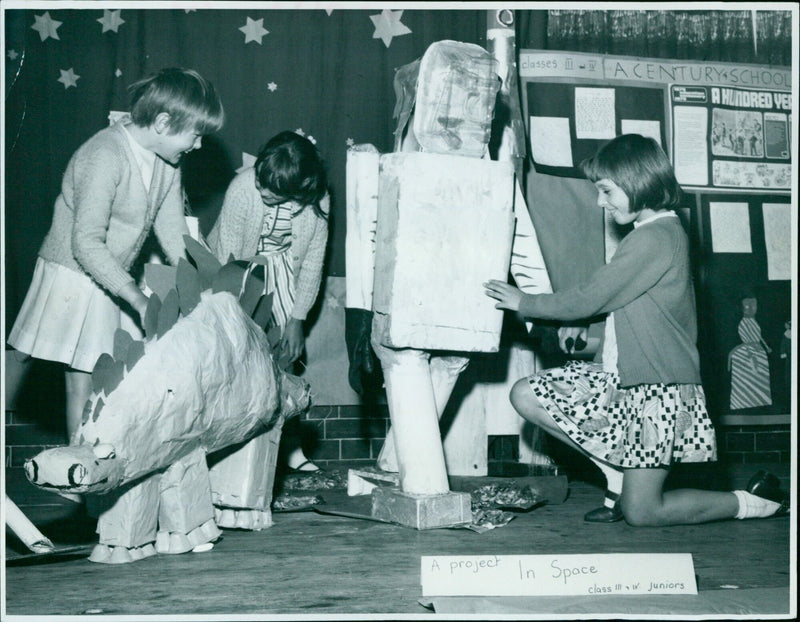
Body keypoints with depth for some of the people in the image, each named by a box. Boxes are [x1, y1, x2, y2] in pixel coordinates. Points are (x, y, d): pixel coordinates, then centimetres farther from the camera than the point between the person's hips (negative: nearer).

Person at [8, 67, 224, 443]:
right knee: (83, 383, -2)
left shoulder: (167, 161, -1)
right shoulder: (106, 157, -27)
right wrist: (140, 302, -33)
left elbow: (172, 231, 5)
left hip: (115, 281, 7)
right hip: (75, 281, -7)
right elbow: (87, 244, -30)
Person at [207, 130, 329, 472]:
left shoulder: (317, 199, -20)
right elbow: (227, 258, -24)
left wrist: (297, 320, -11)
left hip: (282, 272, 2)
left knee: (286, 354, -4)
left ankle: (291, 445, 2)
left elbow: (313, 262, -9)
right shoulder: (242, 189, -29)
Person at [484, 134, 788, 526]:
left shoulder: (653, 239, -18)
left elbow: (587, 301, -16)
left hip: (656, 388, -10)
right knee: (525, 396, -1)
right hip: (624, 378, 10)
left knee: (640, 513, -6)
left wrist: (524, 303, -4)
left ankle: (758, 502, 11)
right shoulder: (664, 231, 13)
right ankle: (618, 476, 6)